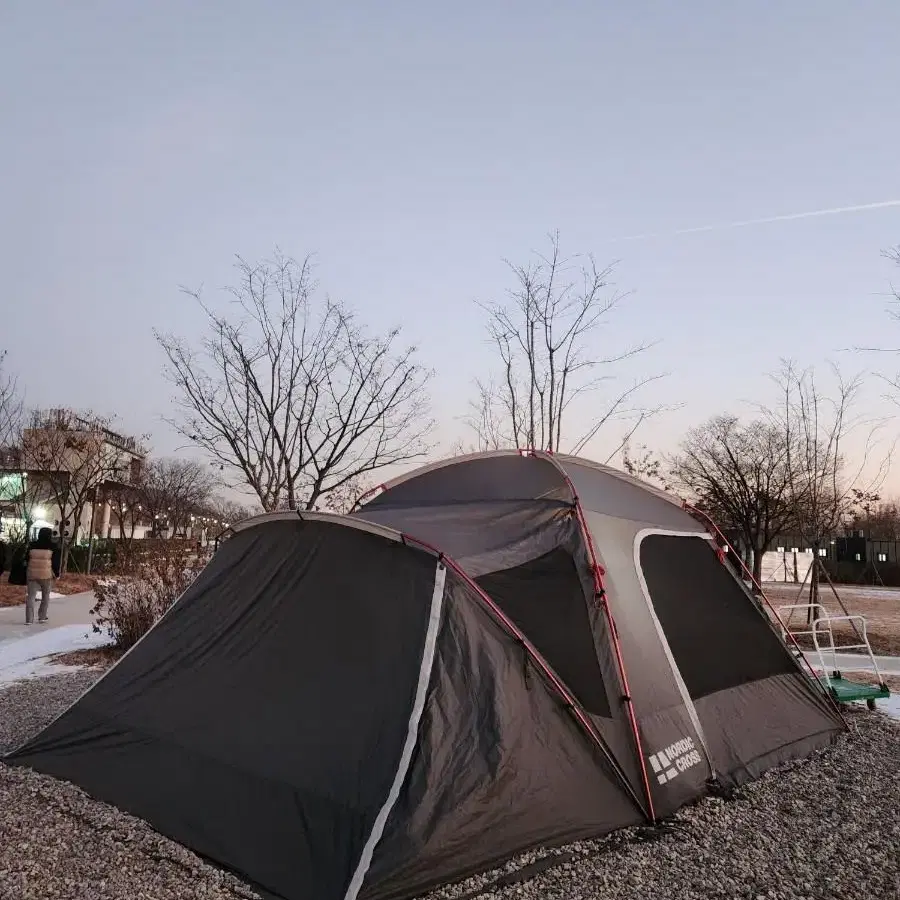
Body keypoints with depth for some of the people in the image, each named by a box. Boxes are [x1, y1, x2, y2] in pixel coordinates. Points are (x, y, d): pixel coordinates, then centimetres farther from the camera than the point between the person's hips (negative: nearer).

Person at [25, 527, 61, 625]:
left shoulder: (32, 545, 4)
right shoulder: (52, 547, -5)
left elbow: (27, 560, 9)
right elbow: (56, 562, -5)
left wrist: (26, 574, 18)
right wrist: (57, 574, 7)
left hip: (32, 574, 2)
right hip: (46, 575, -2)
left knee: (31, 596, 5)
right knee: (45, 596, 14)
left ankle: (29, 619, 0)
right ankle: (42, 617, 15)